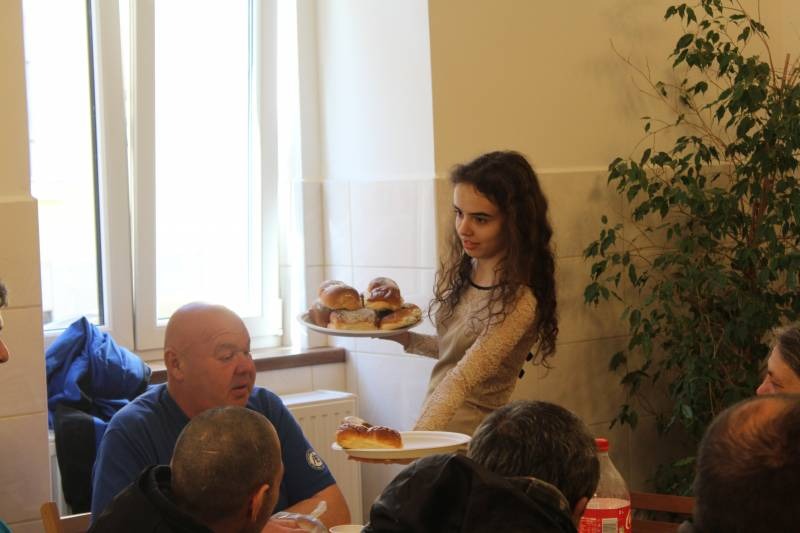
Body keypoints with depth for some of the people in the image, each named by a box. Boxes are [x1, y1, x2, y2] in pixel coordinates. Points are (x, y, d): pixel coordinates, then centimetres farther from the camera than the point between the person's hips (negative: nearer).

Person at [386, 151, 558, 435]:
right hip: (435, 424, 7)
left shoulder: (519, 302, -18)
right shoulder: (460, 269, 7)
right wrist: (404, 338, 8)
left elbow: (462, 380, -26)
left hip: (470, 441, -7)